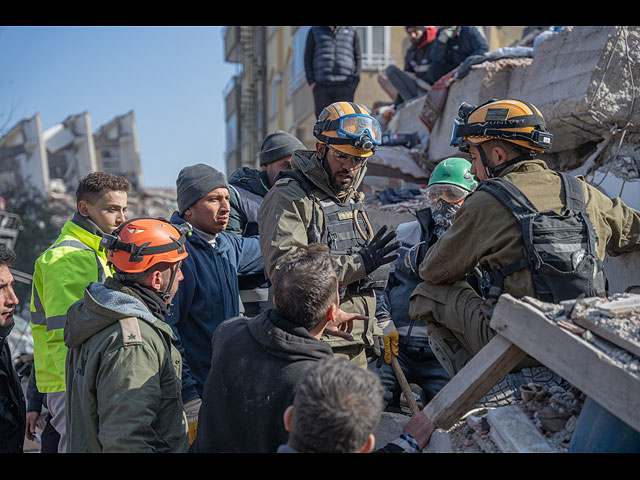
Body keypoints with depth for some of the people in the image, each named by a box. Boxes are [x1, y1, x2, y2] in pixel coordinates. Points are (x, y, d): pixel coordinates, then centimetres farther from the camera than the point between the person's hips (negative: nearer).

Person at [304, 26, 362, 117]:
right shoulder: (314, 31, 12)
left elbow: (358, 59, 12)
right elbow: (308, 58, 10)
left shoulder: (352, 31, 14)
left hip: (345, 88, 0)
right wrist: (312, 83, -3)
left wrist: (355, 83, -1)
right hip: (322, 86, 0)